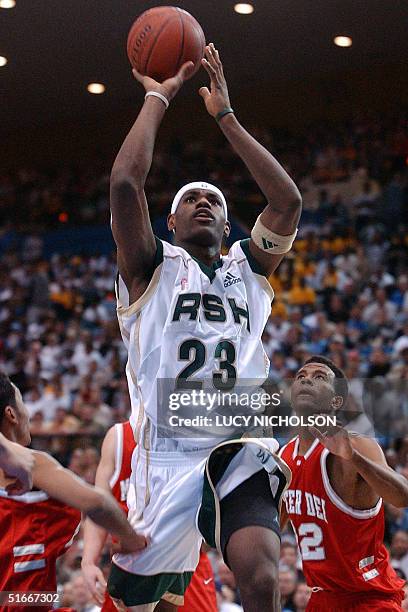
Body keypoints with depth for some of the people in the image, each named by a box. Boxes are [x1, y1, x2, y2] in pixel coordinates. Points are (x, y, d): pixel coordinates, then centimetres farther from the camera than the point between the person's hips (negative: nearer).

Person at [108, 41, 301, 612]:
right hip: (167, 453, -1)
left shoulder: (248, 269, 19)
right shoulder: (153, 268, 9)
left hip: (240, 448, 2)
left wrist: (225, 116, 8)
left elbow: (288, 201, 5)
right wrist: (158, 98, 4)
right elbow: (125, 181, -7)